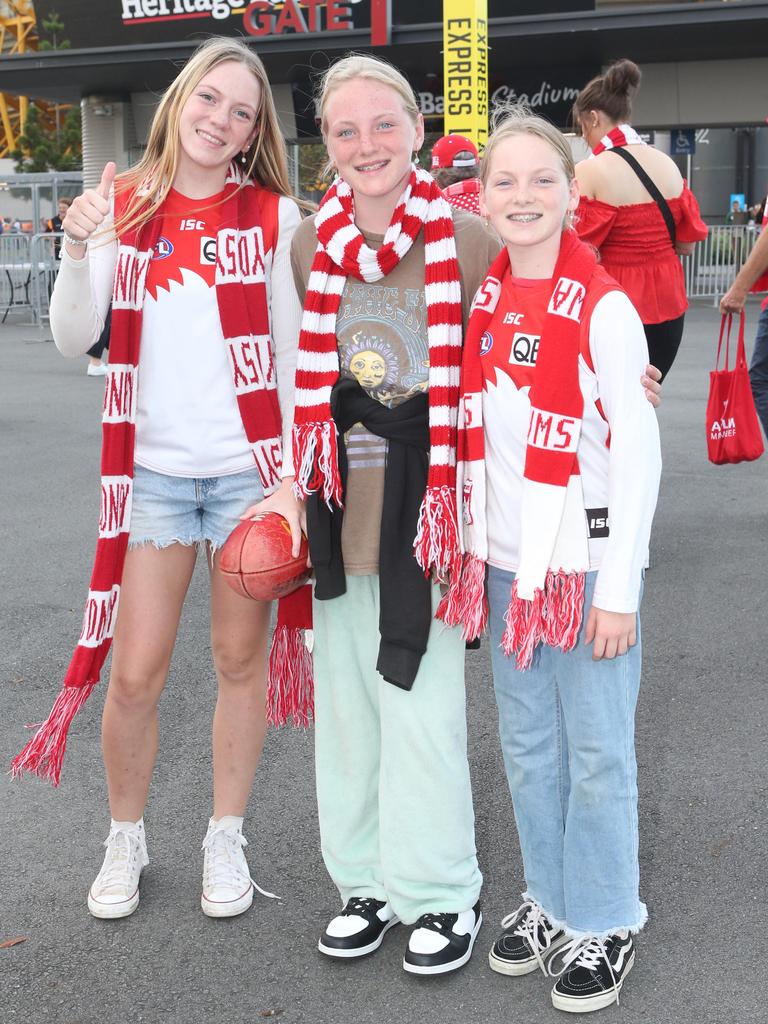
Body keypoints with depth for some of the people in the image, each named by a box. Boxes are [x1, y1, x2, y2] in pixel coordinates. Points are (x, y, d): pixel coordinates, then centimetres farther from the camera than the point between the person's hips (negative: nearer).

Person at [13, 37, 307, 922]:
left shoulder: (273, 216, -1)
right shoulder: (124, 207, 3)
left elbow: (294, 354, 0)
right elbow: (74, 340, -3)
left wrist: (293, 474, -5)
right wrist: (78, 250, -20)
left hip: (249, 470, -1)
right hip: (153, 470, 1)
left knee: (240, 660, 10)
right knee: (134, 674, 4)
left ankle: (226, 839, 28)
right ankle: (125, 840, 26)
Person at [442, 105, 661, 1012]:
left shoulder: (604, 308, -12)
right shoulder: (479, 303, 4)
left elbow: (637, 453, -13)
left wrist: (619, 588, -14)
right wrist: (468, 548, 7)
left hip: (586, 561, -5)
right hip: (504, 561, 5)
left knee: (596, 753, 6)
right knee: (527, 748, 16)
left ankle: (602, 923, 23)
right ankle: (548, 899, 33)